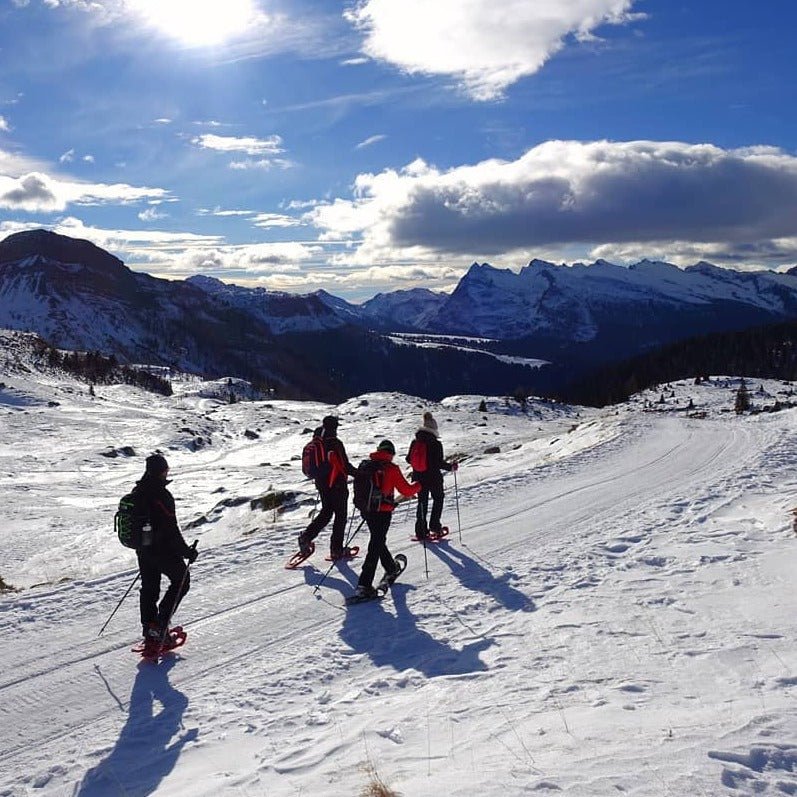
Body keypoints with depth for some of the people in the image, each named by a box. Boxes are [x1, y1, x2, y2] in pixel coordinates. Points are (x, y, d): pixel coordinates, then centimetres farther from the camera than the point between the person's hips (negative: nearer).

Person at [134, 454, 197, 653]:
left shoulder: (137, 491, 4)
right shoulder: (161, 495, -23)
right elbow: (171, 529, -22)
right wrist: (187, 551, -14)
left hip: (142, 549, 8)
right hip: (163, 550, -8)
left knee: (149, 588, 17)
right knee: (181, 581, 9)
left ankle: (149, 630, 21)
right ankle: (159, 626, 2)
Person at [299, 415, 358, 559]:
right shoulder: (335, 444, -18)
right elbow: (344, 465, -19)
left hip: (321, 484, 7)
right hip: (337, 485, -7)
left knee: (325, 513, 20)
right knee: (340, 516, 5)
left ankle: (306, 536, 4)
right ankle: (336, 549, 7)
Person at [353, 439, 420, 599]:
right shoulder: (391, 469, -10)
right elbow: (407, 491, -6)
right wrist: (418, 486, 14)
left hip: (366, 510, 6)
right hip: (382, 512, -6)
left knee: (378, 540, 25)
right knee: (376, 547, -2)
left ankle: (391, 568, 46)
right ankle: (364, 585, -9)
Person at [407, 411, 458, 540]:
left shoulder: (415, 442, -3)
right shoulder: (436, 444, -17)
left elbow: (409, 459, 5)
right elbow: (439, 463, -18)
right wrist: (451, 467, -1)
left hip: (419, 478, 4)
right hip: (434, 478, -4)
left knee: (422, 502, 14)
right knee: (438, 499, 20)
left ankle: (421, 531, 11)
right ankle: (434, 526, 16)